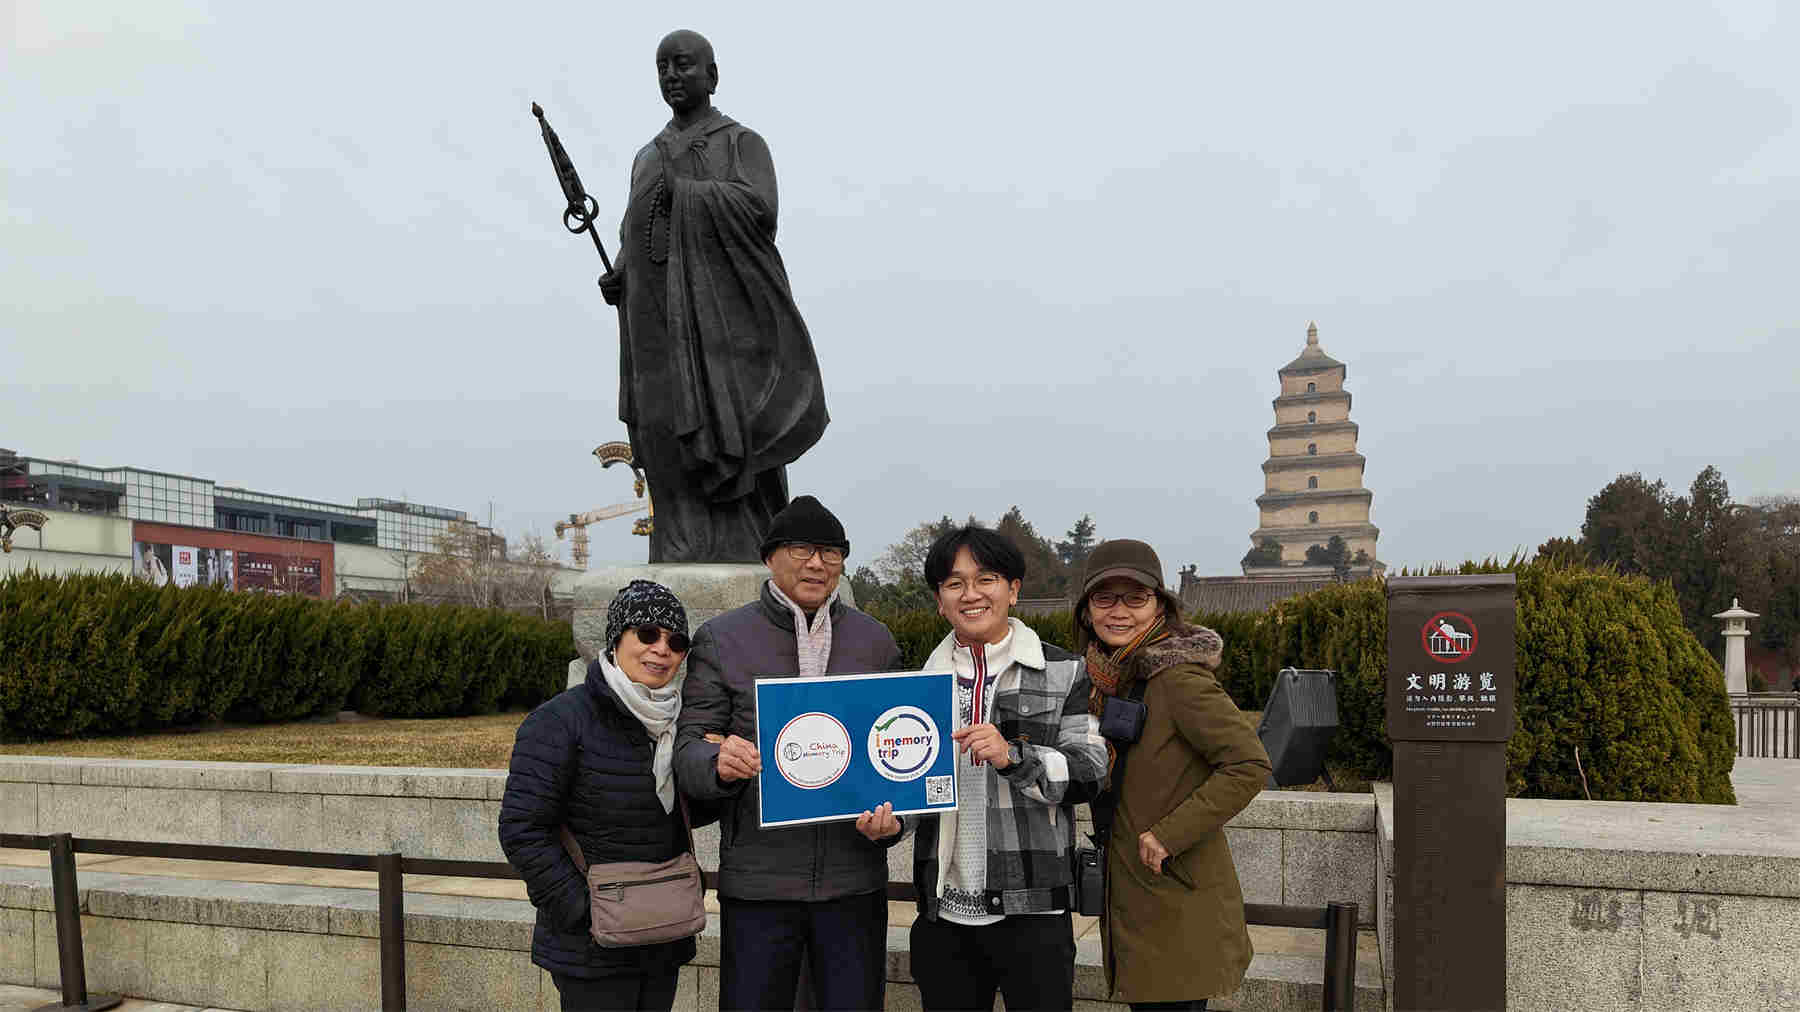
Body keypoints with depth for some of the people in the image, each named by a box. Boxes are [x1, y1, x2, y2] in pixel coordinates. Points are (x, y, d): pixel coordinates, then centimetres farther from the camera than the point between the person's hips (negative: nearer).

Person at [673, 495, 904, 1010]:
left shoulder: (875, 640, 8)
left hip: (854, 877, 2)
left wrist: (891, 817, -8)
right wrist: (719, 763, -24)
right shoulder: (721, 639, 1)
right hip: (757, 882, -1)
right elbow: (688, 748, -1)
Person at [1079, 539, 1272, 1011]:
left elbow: (1250, 766, -22)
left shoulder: (1178, 677, -17)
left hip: (1178, 902, -8)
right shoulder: (1109, 679, 9)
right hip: (1130, 897, 8)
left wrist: (1169, 833, -21)